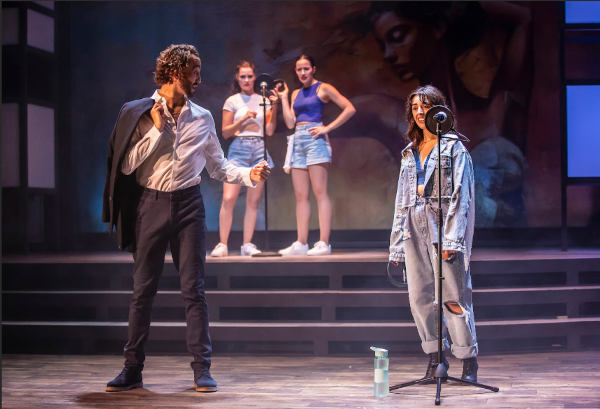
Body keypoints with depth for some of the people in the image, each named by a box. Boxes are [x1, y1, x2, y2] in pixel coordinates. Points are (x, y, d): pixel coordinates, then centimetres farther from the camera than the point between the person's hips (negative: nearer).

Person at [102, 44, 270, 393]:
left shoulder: (202, 118, 9)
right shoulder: (139, 114, 1)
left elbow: (218, 167, 13)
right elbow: (127, 165, -5)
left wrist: (249, 175, -4)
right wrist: (157, 129, -8)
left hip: (188, 206, 1)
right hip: (151, 204, -1)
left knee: (194, 289, -1)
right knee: (143, 289, 3)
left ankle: (202, 368, 4)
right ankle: (133, 369, 10)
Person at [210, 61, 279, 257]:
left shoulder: (263, 100, 12)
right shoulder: (232, 101, 6)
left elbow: (270, 131, 6)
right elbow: (225, 132, 3)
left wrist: (274, 106, -4)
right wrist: (243, 119, -11)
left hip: (259, 149, 2)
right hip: (238, 149, -2)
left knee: (253, 201, 0)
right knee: (228, 198, -12)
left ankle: (247, 245, 5)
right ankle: (222, 245, -6)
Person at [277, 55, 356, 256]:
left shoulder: (323, 88, 1)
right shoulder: (296, 94, 19)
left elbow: (349, 109, -7)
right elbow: (290, 123, 11)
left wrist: (328, 128, -11)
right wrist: (283, 98, 12)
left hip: (315, 140, -7)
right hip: (298, 141, 7)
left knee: (320, 192, -10)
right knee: (300, 196, 4)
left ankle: (324, 243, -13)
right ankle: (301, 244, 4)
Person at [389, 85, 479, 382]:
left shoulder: (454, 148, 2)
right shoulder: (410, 152, 19)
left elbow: (461, 194, -6)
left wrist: (452, 238, -16)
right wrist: (397, 244, 13)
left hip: (442, 221, -6)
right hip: (414, 225, 6)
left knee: (454, 296, -8)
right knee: (420, 296, 3)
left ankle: (469, 360, -1)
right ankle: (435, 358, 12)